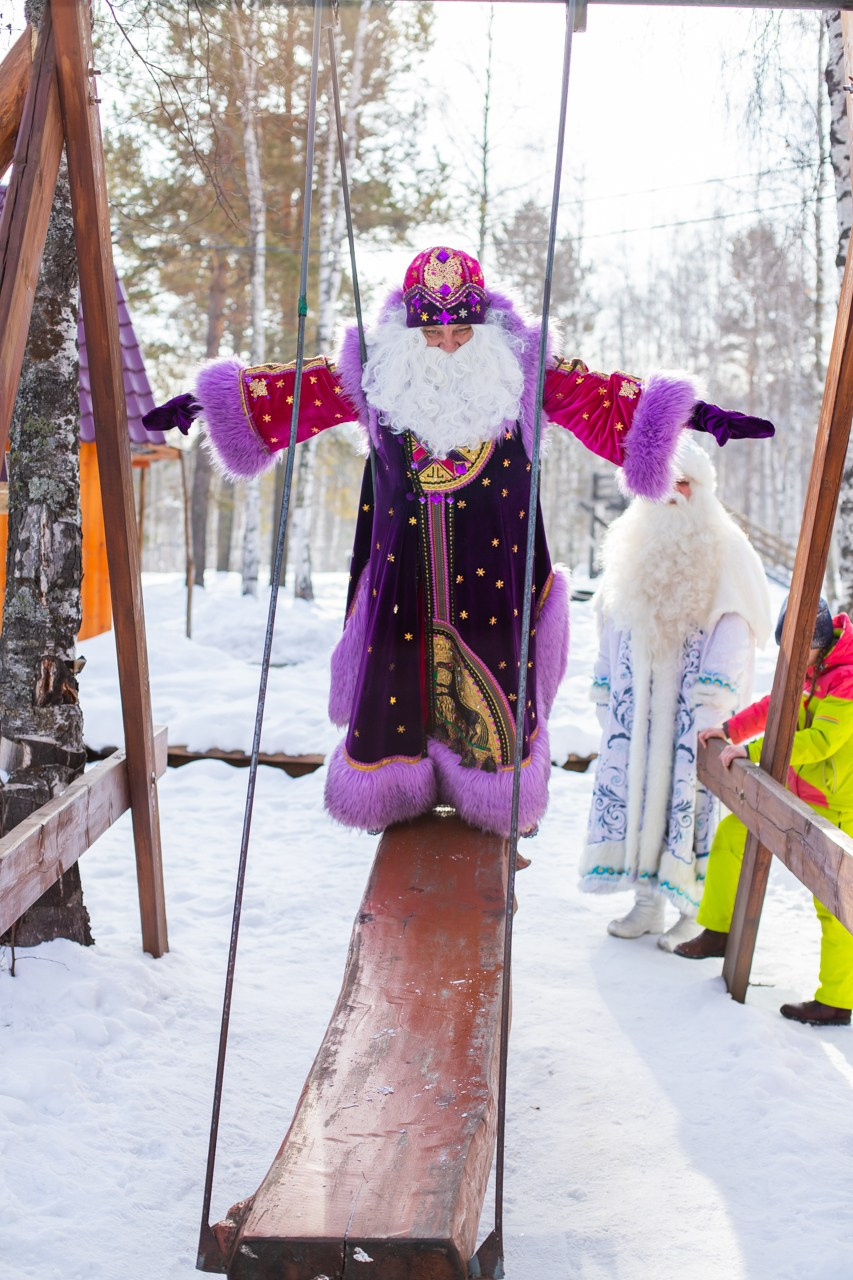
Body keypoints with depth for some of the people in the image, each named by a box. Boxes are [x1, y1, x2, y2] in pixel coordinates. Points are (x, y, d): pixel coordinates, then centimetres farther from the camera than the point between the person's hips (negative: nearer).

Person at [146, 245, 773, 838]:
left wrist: (698, 414, -11)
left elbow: (600, 395, -5)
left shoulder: (519, 368, -2)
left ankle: (500, 802, 27)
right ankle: (395, 794, 29)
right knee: (396, 675, 6)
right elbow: (300, 389, 3)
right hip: (403, 563, 1)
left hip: (492, 567, 0)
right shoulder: (378, 372, 0)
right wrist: (209, 398, 1)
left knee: (496, 679, 5)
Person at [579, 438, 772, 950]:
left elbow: (735, 627, -8)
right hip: (636, 706, 4)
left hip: (689, 710, -4)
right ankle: (648, 901, 14)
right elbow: (612, 621, 17)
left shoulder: (725, 553, -3)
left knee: (689, 793, -5)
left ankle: (695, 910, 5)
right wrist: (605, 691, 11)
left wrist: (714, 703, -17)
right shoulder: (633, 545, 12)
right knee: (634, 787, 3)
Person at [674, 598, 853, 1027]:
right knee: (732, 833, 13)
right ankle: (718, 930, 25)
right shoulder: (813, 667, 6)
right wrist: (731, 729, 9)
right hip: (798, 795, 9)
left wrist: (752, 750, -24)